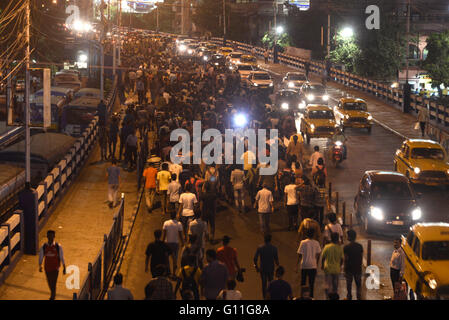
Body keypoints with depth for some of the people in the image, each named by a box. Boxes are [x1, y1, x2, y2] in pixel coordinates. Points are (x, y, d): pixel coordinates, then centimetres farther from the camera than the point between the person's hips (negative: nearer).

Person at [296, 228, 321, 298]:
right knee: (311, 283, 9)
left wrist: (297, 266, -2)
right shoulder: (316, 243, -4)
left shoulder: (303, 243, -10)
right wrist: (317, 264, 16)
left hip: (304, 266, -1)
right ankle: (311, 296, 11)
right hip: (313, 266, 1)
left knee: (303, 282, 12)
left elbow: (300, 255, -9)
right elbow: (318, 255, 2)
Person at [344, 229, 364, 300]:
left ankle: (349, 297, 18)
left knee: (349, 284, 10)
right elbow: (361, 257, 2)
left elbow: (346, 259, -14)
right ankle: (359, 297, 18)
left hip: (349, 269, -3)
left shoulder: (346, 247, -16)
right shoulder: (360, 246, -4)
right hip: (358, 269, 3)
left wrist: (345, 268, -4)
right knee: (358, 284, 13)